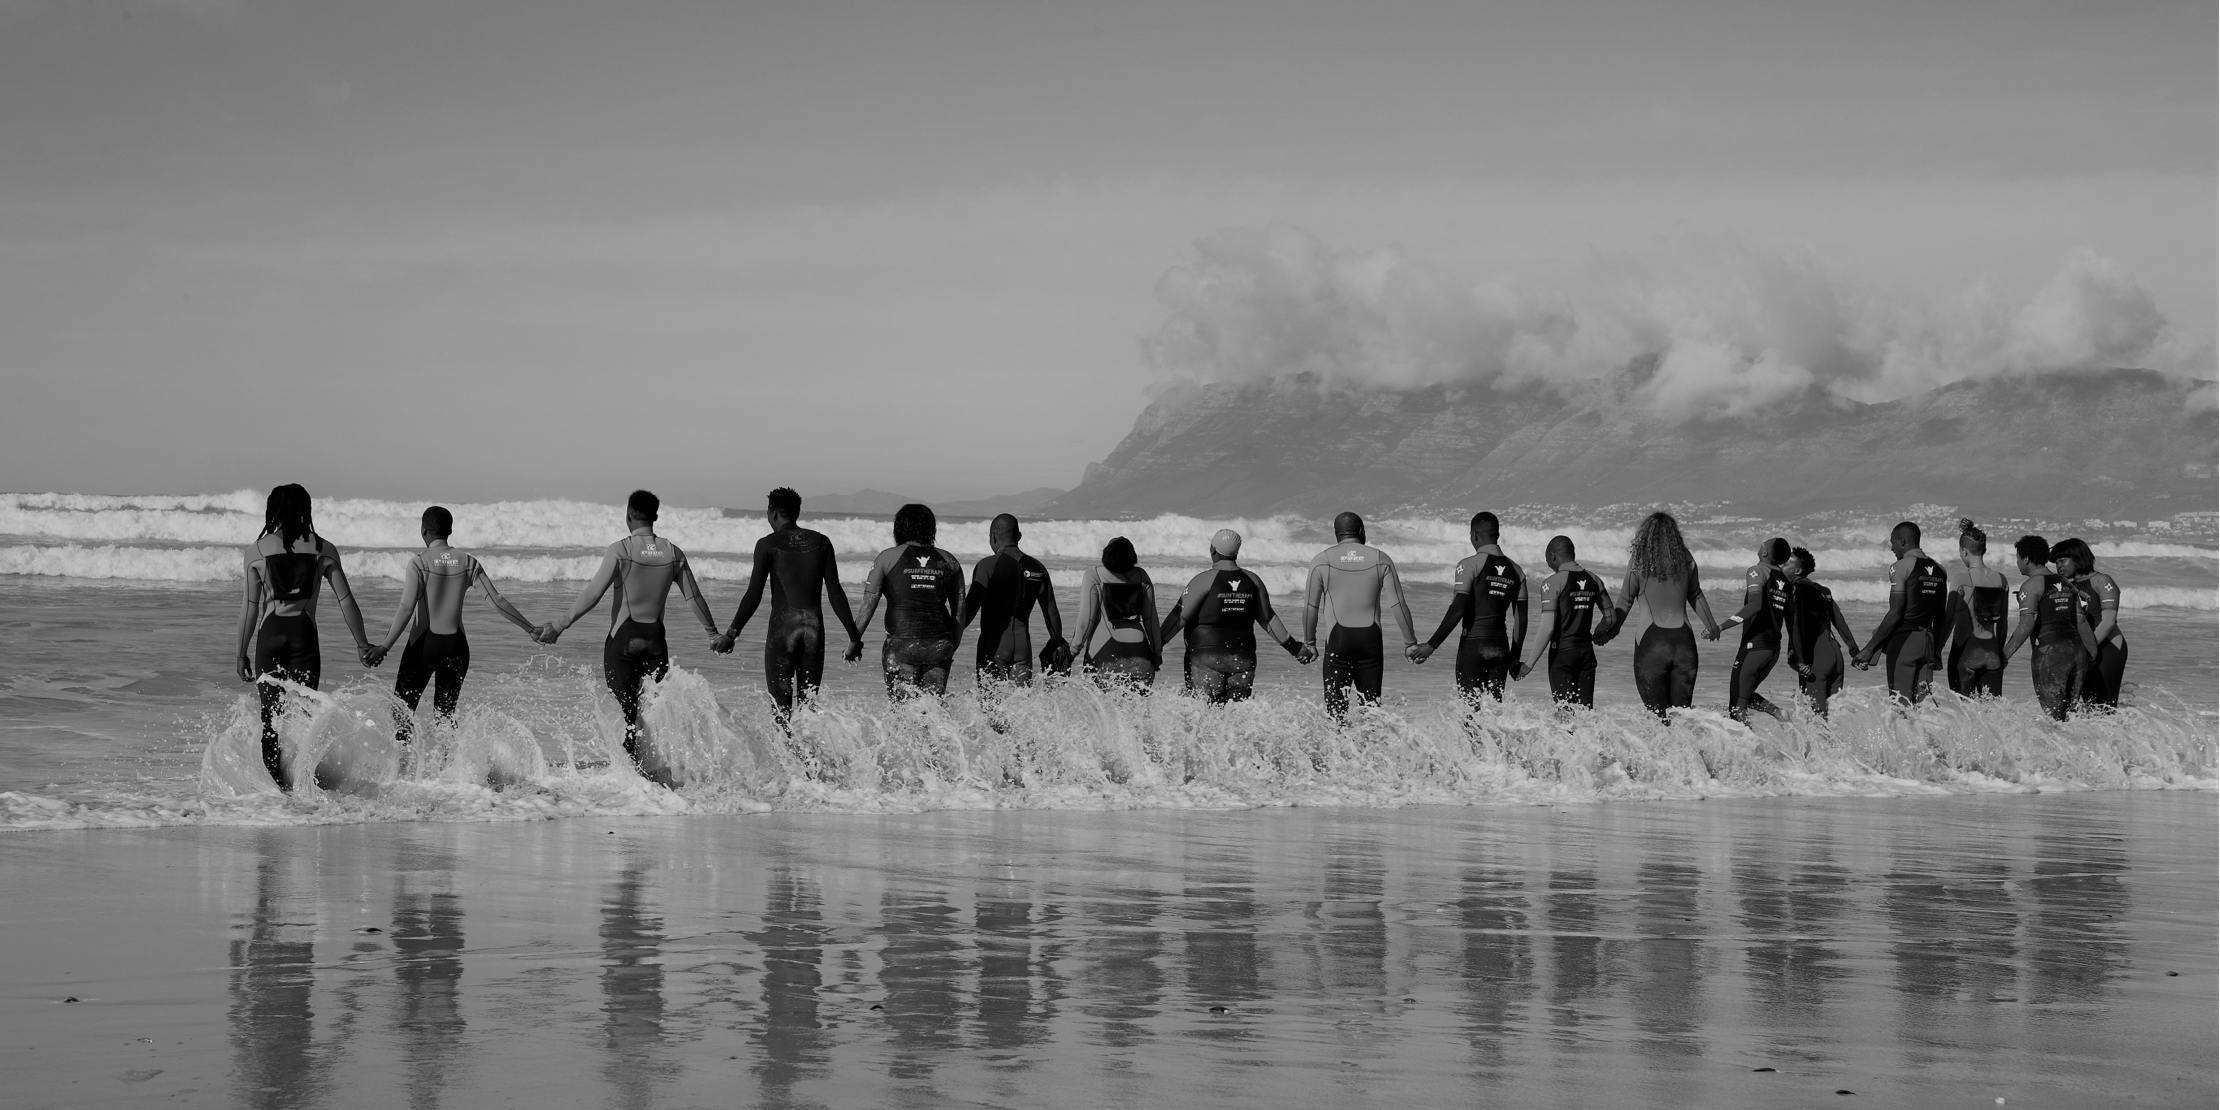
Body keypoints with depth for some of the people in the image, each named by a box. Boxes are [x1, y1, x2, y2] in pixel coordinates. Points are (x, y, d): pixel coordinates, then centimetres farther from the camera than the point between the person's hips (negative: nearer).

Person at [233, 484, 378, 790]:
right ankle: (302, 784, -14)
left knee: (271, 714, 7)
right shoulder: (323, 549, 2)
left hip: (270, 633, 0)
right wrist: (363, 644, 8)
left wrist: (242, 653, 8)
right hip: (304, 633, 0)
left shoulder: (257, 550, 0)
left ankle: (276, 785, 1)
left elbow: (250, 605, 1)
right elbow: (345, 600, 1)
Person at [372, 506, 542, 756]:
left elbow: (407, 608, -16)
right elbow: (496, 601, 0)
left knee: (403, 707, 4)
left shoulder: (419, 562, -8)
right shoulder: (468, 562, 2)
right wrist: (531, 629, 7)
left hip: (424, 644, -4)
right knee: (446, 712, 12)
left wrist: (386, 646, -16)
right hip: (456, 646, 4)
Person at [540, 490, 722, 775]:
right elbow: (694, 597, 9)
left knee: (626, 710, 0)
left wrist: (559, 626, -11)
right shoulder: (673, 553, 2)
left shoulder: (620, 550, -10)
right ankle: (659, 771, 3)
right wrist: (713, 633, 23)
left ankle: (632, 767, -8)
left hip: (624, 637, -3)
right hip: (656, 641, 3)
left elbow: (592, 594, -15)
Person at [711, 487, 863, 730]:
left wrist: (731, 634, -2)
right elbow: (835, 593, 4)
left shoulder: (768, 544, -4)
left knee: (780, 704, 0)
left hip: (782, 627, -3)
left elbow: (754, 595, -7)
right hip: (814, 627, 3)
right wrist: (854, 636, 8)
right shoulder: (821, 542, 6)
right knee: (808, 701, 10)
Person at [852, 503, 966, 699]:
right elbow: (959, 611, 12)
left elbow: (868, 605, 1)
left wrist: (854, 642, 11)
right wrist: (951, 648, 22)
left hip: (901, 644, -3)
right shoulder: (948, 561, 10)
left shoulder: (887, 558, 2)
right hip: (939, 645, 3)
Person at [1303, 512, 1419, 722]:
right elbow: (1397, 604, 0)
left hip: (1338, 638, -1)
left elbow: (1311, 606, 3)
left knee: (1336, 703, -1)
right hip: (1370, 639, 1)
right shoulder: (1381, 560, 2)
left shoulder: (1322, 561, 0)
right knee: (1371, 702, 7)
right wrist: (1410, 642, 7)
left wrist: (1309, 642, 14)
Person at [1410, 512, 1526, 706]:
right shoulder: (1515, 571, 9)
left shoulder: (1469, 565, -8)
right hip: (1500, 646, 5)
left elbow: (1457, 610, -16)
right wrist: (1515, 658, 19)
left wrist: (1431, 645, -14)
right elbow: (1520, 619, 10)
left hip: (1473, 644, -5)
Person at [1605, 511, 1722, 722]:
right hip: (1683, 640, 3)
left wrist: (1611, 630, 13)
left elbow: (1624, 601, -1)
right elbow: (1696, 596, 18)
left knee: (1656, 712, 1)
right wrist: (1711, 626, 34)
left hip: (1651, 641, -3)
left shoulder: (1639, 562, -6)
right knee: (1682, 711, 9)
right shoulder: (1685, 560, 4)